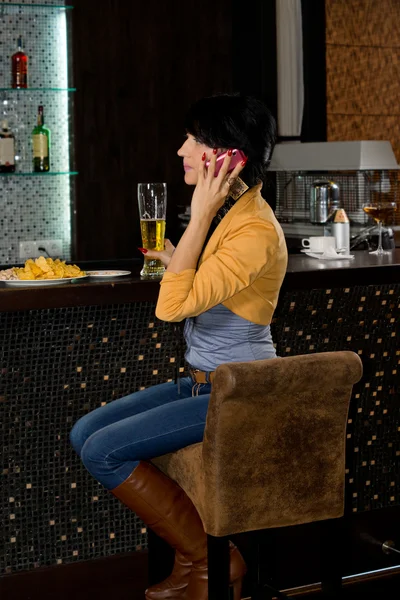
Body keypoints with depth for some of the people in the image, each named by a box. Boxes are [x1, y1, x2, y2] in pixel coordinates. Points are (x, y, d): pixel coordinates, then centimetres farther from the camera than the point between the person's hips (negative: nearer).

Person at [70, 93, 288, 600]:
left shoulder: (256, 232, -22)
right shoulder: (223, 212, 9)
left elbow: (173, 306, -29)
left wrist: (200, 216, -25)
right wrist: (174, 259, 18)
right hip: (203, 383, 10)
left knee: (103, 451, -16)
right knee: (84, 433, 3)